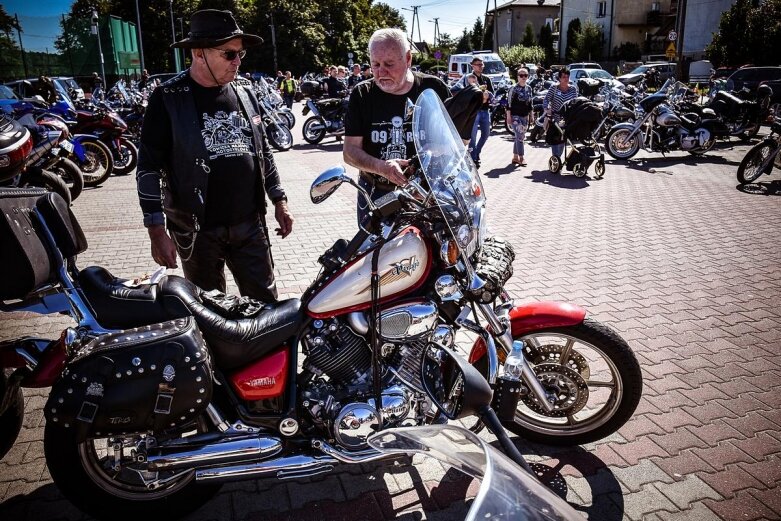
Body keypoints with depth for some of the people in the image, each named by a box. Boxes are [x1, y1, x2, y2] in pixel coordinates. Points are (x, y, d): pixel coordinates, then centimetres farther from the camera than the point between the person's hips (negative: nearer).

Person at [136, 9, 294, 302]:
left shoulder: (244, 91, 7)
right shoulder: (168, 100, -8)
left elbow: (263, 150, 15)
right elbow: (149, 168, -7)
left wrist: (279, 201, 12)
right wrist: (157, 231, -11)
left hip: (249, 224, 4)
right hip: (197, 230, -3)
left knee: (266, 303, 9)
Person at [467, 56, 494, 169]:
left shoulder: (486, 79, 17)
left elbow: (492, 92, 9)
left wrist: (487, 94, -13)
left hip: (485, 110, 6)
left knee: (486, 134, 14)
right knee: (473, 135, -9)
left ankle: (476, 153, 30)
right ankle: (473, 158, -3)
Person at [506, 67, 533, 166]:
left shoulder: (529, 88, 11)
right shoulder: (514, 88, -8)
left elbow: (530, 103, 18)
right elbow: (509, 103, -10)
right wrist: (508, 116, -14)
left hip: (525, 116, 7)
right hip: (515, 116, -6)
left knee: (519, 137, 10)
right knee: (519, 136, -12)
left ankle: (515, 157, 18)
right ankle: (521, 158, -9)